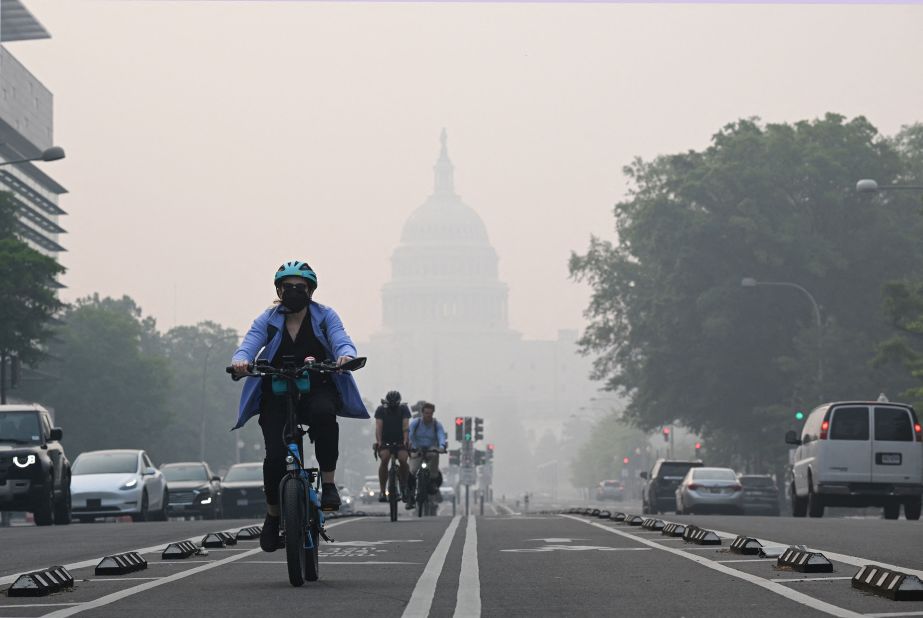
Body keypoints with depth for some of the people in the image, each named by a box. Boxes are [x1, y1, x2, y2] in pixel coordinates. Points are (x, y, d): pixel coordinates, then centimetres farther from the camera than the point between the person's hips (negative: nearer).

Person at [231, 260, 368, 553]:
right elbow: (248, 345, -12)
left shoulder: (325, 316, 1)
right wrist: (240, 361, -36)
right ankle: (273, 514, 8)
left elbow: (341, 341, -15)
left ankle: (328, 484, -25)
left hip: (317, 389, -1)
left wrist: (346, 355, -40)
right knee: (276, 456, -18)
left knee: (324, 413, -38)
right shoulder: (268, 320, 2)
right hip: (276, 394, 1)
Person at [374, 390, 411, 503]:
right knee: (384, 459, -29)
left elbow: (405, 425, -18)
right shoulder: (381, 410, -7)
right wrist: (378, 441, -34)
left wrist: (406, 440, -34)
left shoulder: (404, 409, -6)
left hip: (400, 442, 0)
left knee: (403, 460, -27)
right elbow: (378, 426, -18)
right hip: (385, 442, 0)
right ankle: (382, 491, -23)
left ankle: (404, 487, -4)